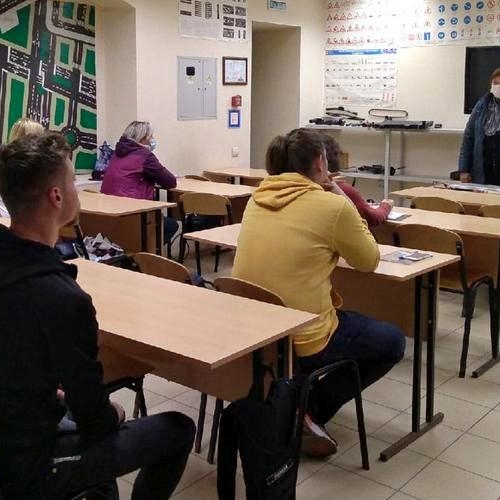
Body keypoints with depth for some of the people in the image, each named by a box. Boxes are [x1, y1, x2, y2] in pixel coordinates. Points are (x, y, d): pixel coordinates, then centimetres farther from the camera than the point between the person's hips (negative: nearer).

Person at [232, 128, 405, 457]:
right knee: (392, 341, 17)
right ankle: (309, 411, 6)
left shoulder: (257, 199, 4)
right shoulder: (333, 206, -15)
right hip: (300, 340, -7)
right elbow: (368, 262, 1)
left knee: (348, 317, 34)